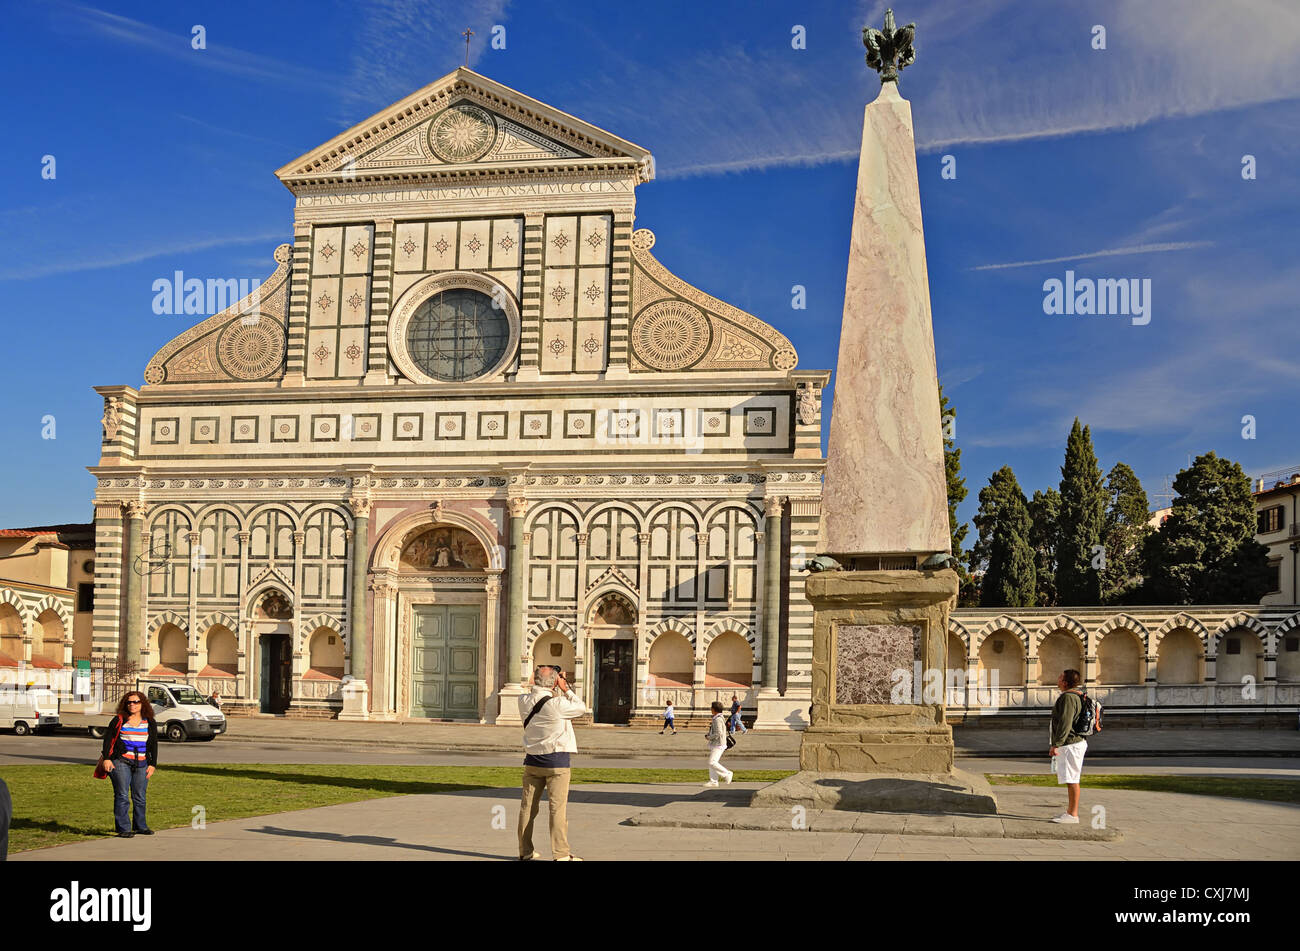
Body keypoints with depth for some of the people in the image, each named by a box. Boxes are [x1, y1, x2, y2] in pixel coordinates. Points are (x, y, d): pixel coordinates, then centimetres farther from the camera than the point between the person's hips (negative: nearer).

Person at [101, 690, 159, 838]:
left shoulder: (150, 723, 11)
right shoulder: (118, 720, 4)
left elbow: (154, 745, 14)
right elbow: (108, 739, 5)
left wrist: (152, 764, 8)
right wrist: (106, 758, -5)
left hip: (141, 763, 3)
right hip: (121, 762, -3)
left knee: (139, 797, 8)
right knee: (122, 796, -6)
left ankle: (140, 826, 19)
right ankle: (123, 828, -3)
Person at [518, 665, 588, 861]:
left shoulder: (524, 701, -2)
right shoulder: (557, 704, -18)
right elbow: (581, 707, -3)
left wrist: (559, 690, 11)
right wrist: (565, 688, 1)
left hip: (532, 761, 5)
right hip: (556, 761, -5)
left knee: (527, 807, 11)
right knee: (558, 808, -1)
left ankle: (525, 851, 19)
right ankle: (561, 854, -1)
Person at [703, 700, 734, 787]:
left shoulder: (718, 720, -18)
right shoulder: (720, 718, 14)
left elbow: (718, 733, -25)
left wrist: (708, 738, -14)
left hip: (718, 745, -10)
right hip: (715, 744, 10)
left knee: (712, 762, -14)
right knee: (711, 763, 8)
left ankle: (727, 774, -5)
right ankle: (713, 781, 8)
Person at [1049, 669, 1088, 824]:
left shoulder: (1068, 697, -17)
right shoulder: (1076, 696, 18)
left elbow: (1065, 724, -24)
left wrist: (1056, 744, -23)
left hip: (1070, 745, -11)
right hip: (1073, 743, 11)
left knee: (1071, 780, -9)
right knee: (1071, 780, 16)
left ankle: (1073, 815, -8)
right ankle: (1070, 811, 23)